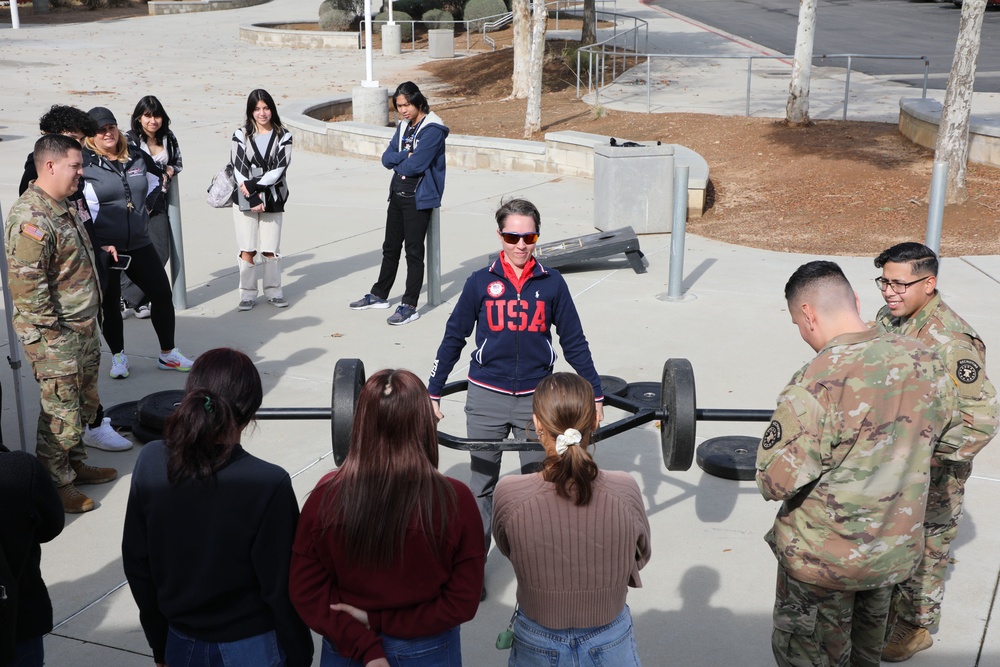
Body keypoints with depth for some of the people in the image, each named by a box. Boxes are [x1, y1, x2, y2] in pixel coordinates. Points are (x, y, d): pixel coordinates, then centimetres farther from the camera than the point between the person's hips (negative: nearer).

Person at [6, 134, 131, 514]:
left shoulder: (63, 208, 11)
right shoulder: (30, 218, -22)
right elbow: (27, 284, -25)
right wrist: (53, 329, -20)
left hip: (83, 327, 10)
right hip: (54, 335, -10)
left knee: (84, 403, 20)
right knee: (61, 412, -1)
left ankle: (74, 464, 36)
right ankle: (55, 484, 13)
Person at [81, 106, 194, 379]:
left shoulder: (136, 157, 4)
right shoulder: (85, 165, -11)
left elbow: (155, 183, 25)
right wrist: (100, 244, -16)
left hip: (139, 244, 5)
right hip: (103, 248, -4)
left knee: (162, 293, 6)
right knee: (110, 304, 9)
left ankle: (167, 354, 20)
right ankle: (118, 356, 27)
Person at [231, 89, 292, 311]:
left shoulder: (283, 136, 2)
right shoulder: (241, 135, 2)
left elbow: (280, 168, -8)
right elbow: (238, 169, -4)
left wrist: (255, 186, -17)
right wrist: (252, 197, -14)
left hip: (273, 200, 0)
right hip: (245, 200, 0)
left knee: (271, 249, 2)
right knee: (247, 249, 0)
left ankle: (273, 292, 16)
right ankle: (248, 294, 9)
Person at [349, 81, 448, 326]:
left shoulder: (432, 130, -15)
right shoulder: (403, 126, 11)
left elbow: (415, 165, -23)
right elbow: (386, 158, 5)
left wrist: (398, 163, -3)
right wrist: (406, 156, -14)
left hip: (419, 199, -8)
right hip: (398, 195, 8)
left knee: (413, 252, -3)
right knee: (390, 247, 18)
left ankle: (409, 306, 2)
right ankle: (379, 295, 31)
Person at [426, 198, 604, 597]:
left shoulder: (551, 284, 0)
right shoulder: (481, 282, -1)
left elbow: (574, 342, 7)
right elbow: (453, 338, 5)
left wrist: (595, 393, 6)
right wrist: (432, 393, 4)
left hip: (536, 398, 1)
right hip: (486, 398, 0)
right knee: (482, 484, 10)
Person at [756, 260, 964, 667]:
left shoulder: (816, 383, -28)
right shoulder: (925, 361, -7)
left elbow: (776, 483, -26)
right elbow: (949, 439, 9)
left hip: (824, 559, -6)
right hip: (896, 549, 6)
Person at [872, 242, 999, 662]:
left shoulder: (952, 343, -28)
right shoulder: (888, 320, -3)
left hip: (931, 476, -7)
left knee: (925, 549, 12)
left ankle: (917, 626, 32)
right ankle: (890, 602, 45)